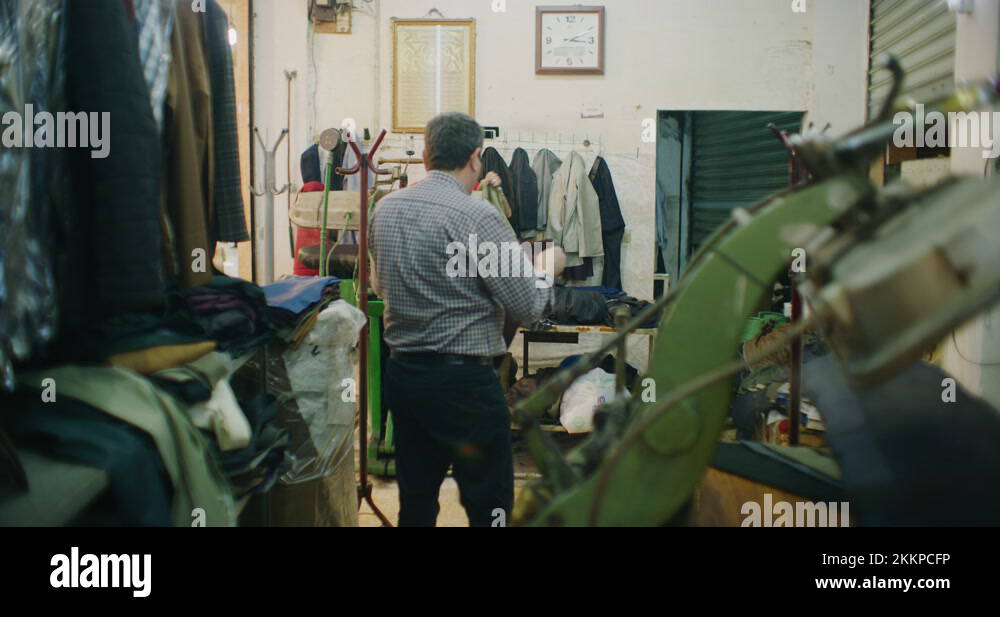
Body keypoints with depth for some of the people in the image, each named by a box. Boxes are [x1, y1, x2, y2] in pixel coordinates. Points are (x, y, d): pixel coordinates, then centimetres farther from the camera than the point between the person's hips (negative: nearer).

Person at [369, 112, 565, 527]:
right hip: (463, 380, -7)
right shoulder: (477, 216, -16)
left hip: (401, 372, 7)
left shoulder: (385, 209, 5)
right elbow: (529, 306, -13)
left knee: (415, 503, 17)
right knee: (489, 507, 6)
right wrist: (547, 266, 6)